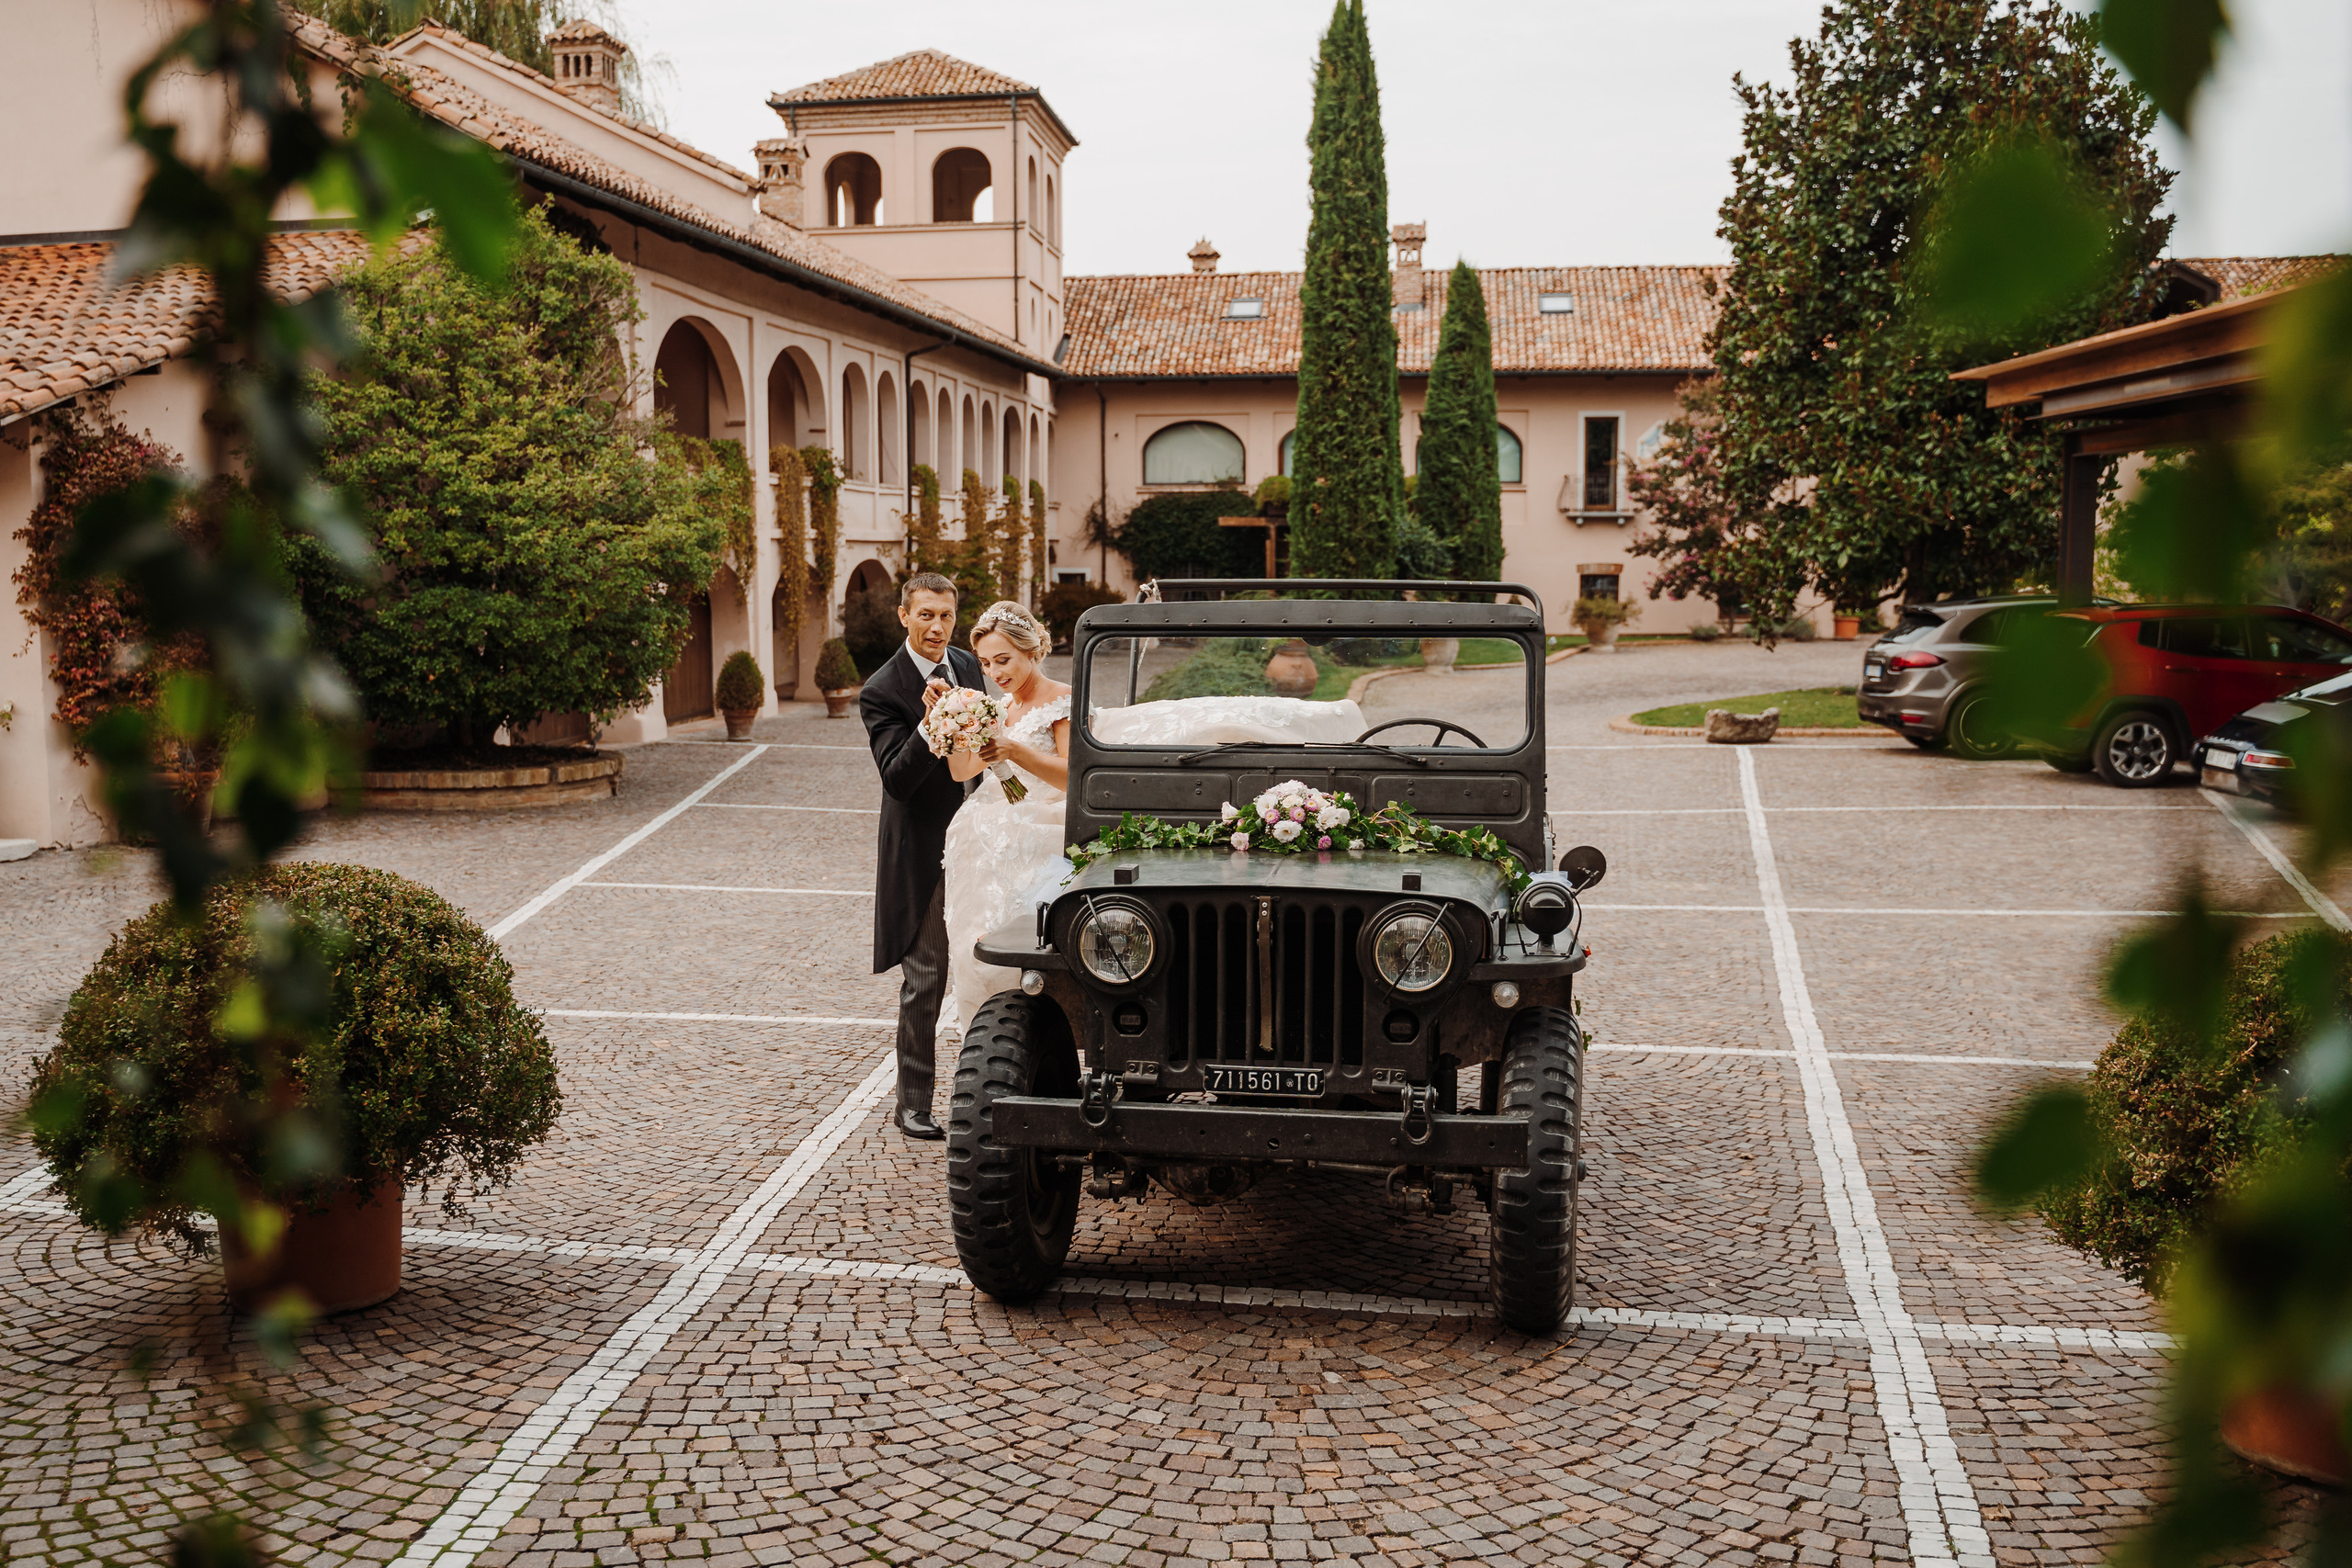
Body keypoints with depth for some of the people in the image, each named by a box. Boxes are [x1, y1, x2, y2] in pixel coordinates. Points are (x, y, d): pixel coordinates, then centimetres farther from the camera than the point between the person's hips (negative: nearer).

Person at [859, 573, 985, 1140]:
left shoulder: (967, 666, 7)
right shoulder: (882, 691, -14)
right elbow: (897, 778, -23)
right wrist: (929, 722, -36)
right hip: (923, 853, -6)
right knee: (924, 980, 0)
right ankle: (912, 1104, 11)